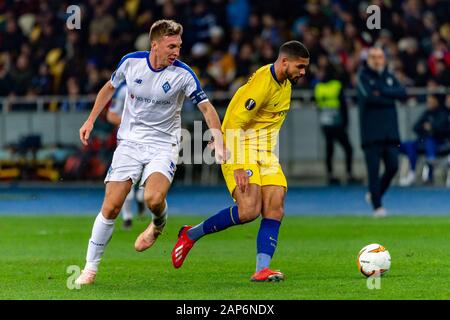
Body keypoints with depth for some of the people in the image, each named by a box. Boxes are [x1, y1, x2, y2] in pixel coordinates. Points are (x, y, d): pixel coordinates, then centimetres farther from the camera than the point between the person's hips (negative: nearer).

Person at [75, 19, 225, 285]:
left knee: (154, 199, -28)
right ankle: (91, 267, 5)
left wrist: (218, 140, -18)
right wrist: (91, 120, 12)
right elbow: (110, 88, 14)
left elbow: (206, 107, -5)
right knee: (111, 207, -8)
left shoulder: (183, 74, -12)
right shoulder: (131, 62, -5)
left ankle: (158, 226, 10)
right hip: (130, 141, 2)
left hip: (164, 145, -2)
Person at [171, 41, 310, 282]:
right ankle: (191, 235, -2)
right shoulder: (262, 83, -21)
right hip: (240, 148, -9)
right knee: (249, 210, -21)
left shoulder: (285, 83, 9)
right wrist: (238, 168, -28)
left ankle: (262, 269, -14)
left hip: (266, 153, 9)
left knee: (275, 209, -9)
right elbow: (235, 124, -24)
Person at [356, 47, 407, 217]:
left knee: (393, 166, 0)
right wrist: (389, 99, -7)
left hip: (390, 131, 5)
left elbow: (403, 93, -2)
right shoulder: (363, 77, -1)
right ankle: (377, 205, -3)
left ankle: (374, 193, 22)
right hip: (371, 131, -5)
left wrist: (382, 92, -13)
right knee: (374, 168, -7)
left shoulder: (389, 77, 14)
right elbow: (368, 97, -16)